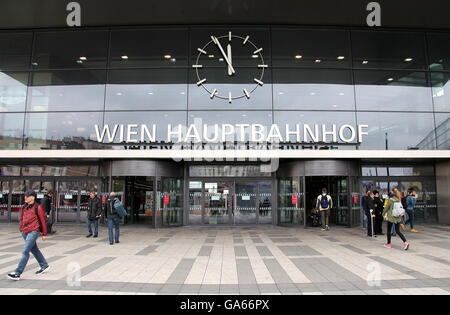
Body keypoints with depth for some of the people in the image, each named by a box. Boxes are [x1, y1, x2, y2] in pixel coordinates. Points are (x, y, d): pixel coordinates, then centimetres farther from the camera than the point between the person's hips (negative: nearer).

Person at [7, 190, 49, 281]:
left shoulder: (38, 207, -9)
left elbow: (43, 221, -6)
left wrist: (44, 234, -4)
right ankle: (44, 266, 31)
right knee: (34, 250, 17)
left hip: (34, 231, -8)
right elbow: (22, 218, 22)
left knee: (25, 251, -11)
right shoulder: (24, 207, 10)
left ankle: (17, 273, -8)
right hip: (25, 232, 8)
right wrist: (21, 229, 16)